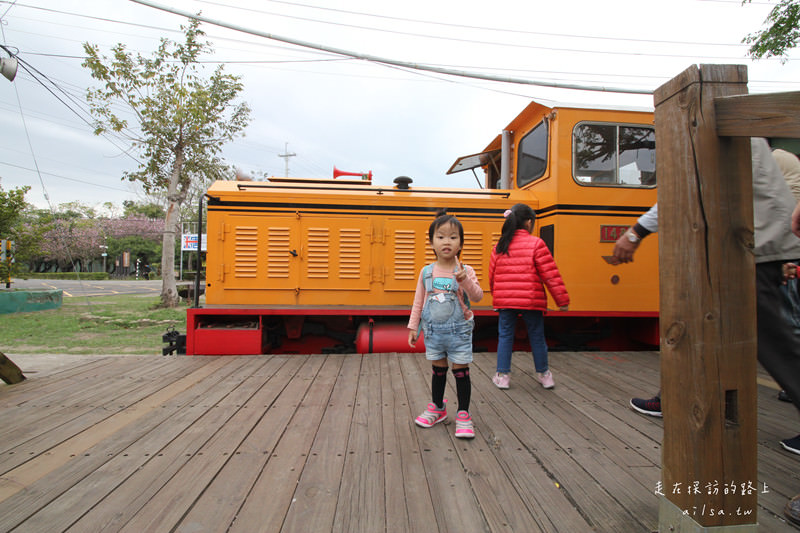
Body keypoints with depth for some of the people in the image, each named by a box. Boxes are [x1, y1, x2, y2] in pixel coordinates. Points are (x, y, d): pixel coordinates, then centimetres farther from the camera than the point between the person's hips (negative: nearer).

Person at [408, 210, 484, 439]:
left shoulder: (465, 271, -8)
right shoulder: (426, 272, -1)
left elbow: (478, 296, -18)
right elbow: (418, 301, 6)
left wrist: (465, 280, -35)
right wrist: (413, 327, 6)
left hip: (459, 330, -2)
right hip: (433, 331, 3)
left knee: (461, 371, 4)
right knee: (438, 370, 16)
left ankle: (463, 414, 19)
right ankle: (437, 408, 35)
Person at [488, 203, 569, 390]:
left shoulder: (499, 246, 5)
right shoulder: (536, 244, -7)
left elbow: (492, 276, 11)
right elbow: (551, 275, -8)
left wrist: (496, 296, 26)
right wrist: (562, 300, -2)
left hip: (504, 301, 3)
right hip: (531, 301, -3)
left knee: (505, 336, 11)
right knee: (537, 337, 12)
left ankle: (502, 375, 13)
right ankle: (544, 375, 26)